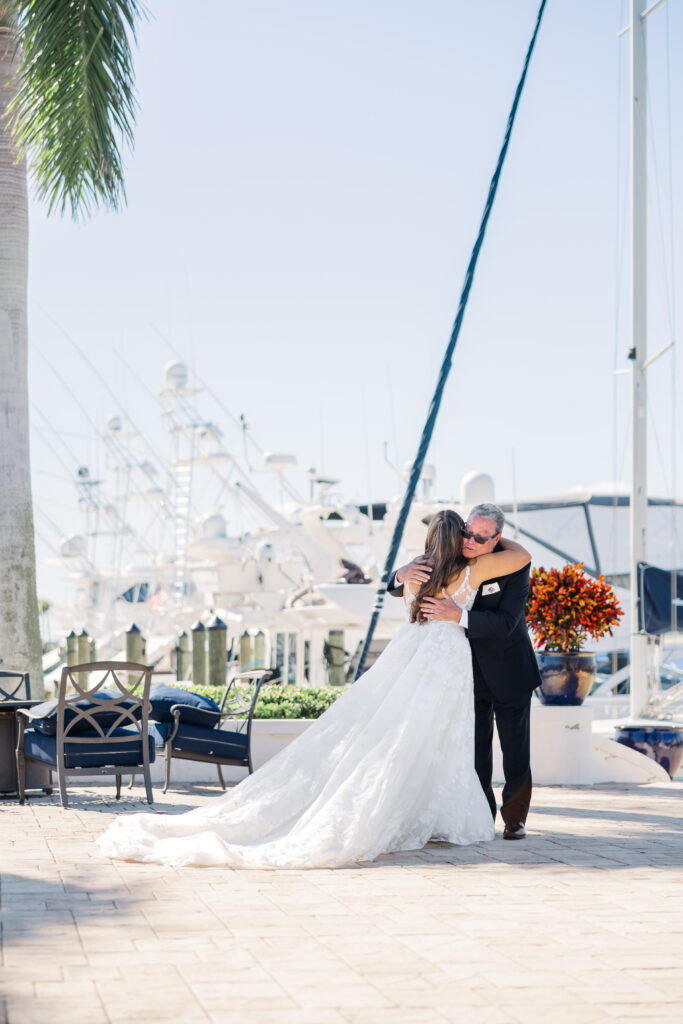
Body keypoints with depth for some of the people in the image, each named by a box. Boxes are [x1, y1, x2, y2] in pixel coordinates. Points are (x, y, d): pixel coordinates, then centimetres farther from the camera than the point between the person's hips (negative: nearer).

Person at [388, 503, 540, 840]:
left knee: (515, 745, 5)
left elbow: (505, 623, -29)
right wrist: (403, 573, -31)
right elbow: (395, 588, -6)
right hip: (468, 670, 3)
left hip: (509, 670, -2)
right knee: (475, 745, 4)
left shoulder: (514, 566, -20)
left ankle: (515, 818, 17)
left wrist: (458, 616, -41)